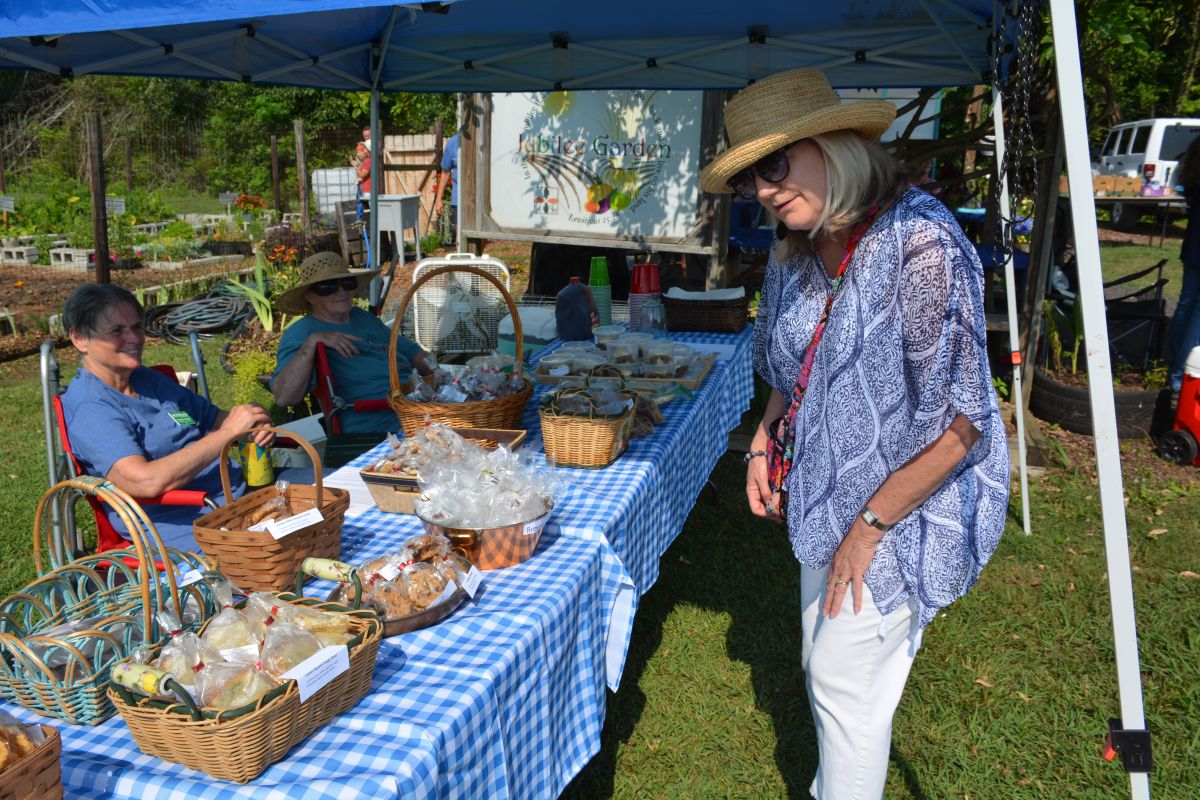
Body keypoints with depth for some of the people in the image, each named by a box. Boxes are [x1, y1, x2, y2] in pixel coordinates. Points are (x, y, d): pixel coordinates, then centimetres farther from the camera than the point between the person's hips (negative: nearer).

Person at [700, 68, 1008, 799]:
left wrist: (870, 526, -19)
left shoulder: (919, 241, -24)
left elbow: (960, 419, -25)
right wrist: (767, 437, 4)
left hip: (906, 510, -8)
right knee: (825, 668, 20)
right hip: (828, 498, 8)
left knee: (846, 682, 3)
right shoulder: (799, 253, 1)